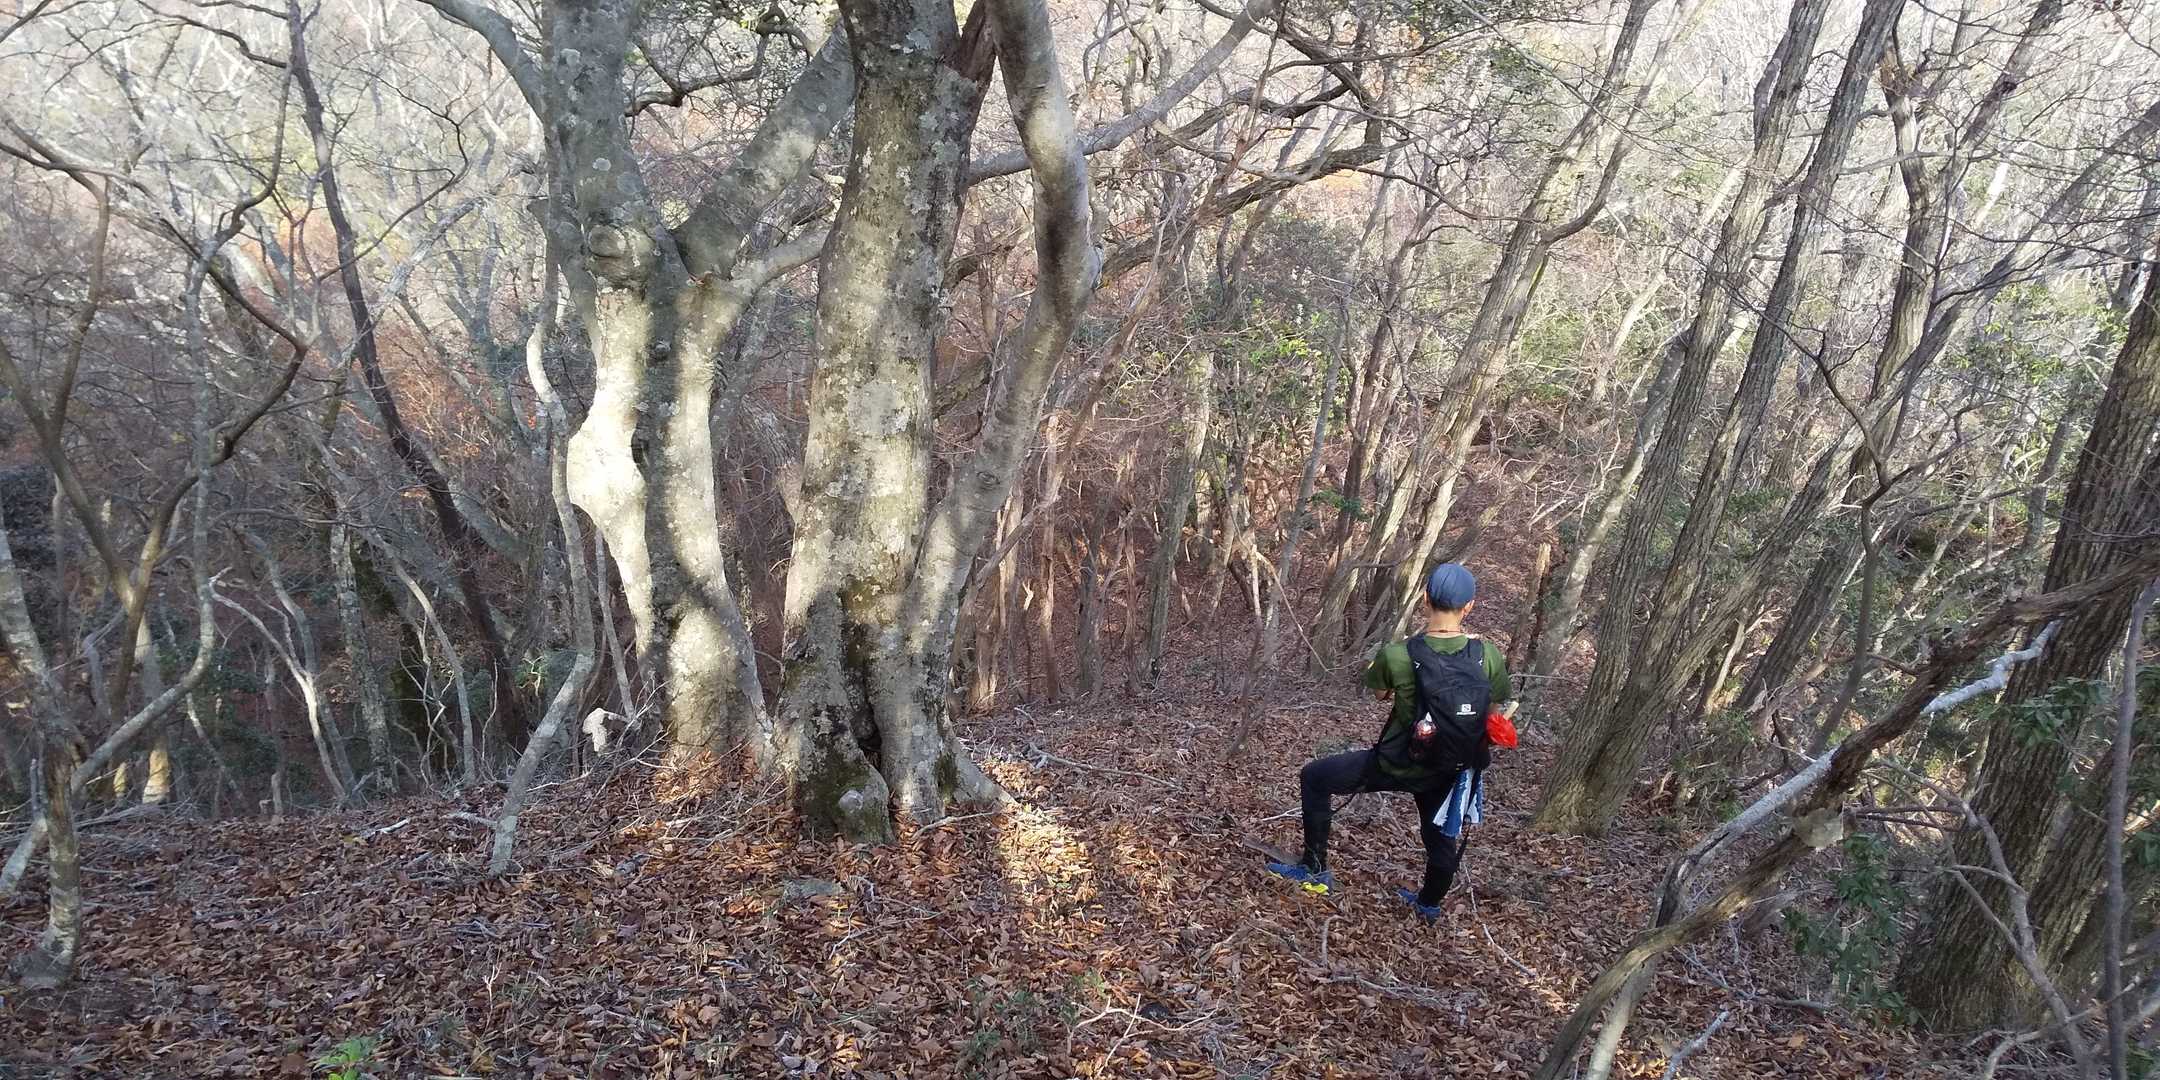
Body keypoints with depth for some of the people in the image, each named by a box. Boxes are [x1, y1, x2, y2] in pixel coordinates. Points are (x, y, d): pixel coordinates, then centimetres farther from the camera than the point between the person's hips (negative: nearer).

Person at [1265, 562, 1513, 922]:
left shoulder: (1396, 655, -24)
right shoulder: (1488, 656, -17)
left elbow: (1379, 691, -3)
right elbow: (1495, 706, 1)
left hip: (1396, 765, -4)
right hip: (1447, 770, 4)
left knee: (1313, 777, 15)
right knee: (1440, 835, 30)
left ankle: (1314, 871, 19)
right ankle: (1429, 904, 55)